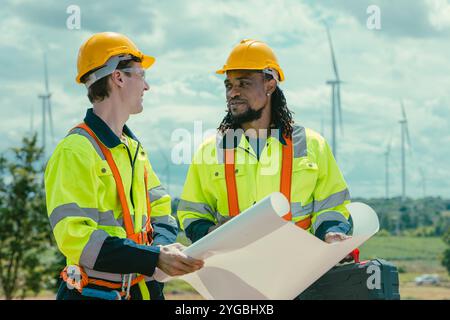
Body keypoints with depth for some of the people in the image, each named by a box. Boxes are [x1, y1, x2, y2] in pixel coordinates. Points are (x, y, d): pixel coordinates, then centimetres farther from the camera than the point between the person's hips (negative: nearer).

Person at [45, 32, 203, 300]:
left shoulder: (134, 147, 13)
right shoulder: (76, 151, -15)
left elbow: (160, 208, 11)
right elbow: (75, 237, -23)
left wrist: (162, 245, -12)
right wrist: (155, 258, -27)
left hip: (144, 288, 8)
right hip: (96, 291, -8)